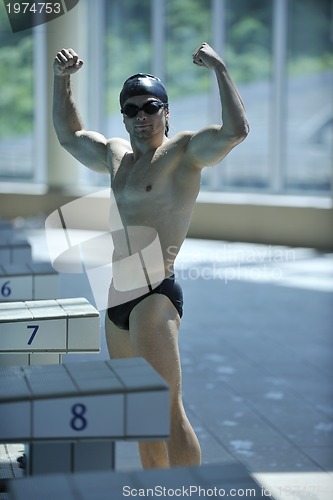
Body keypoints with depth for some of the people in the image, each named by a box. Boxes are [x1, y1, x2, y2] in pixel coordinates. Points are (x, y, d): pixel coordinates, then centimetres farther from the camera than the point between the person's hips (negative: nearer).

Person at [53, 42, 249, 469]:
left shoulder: (185, 151, -3)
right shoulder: (116, 155, 18)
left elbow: (236, 130, -21)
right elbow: (69, 135, 34)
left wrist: (220, 69, -16)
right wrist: (62, 79, 26)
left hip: (154, 296, -8)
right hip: (117, 302, 8)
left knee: (167, 411, -14)